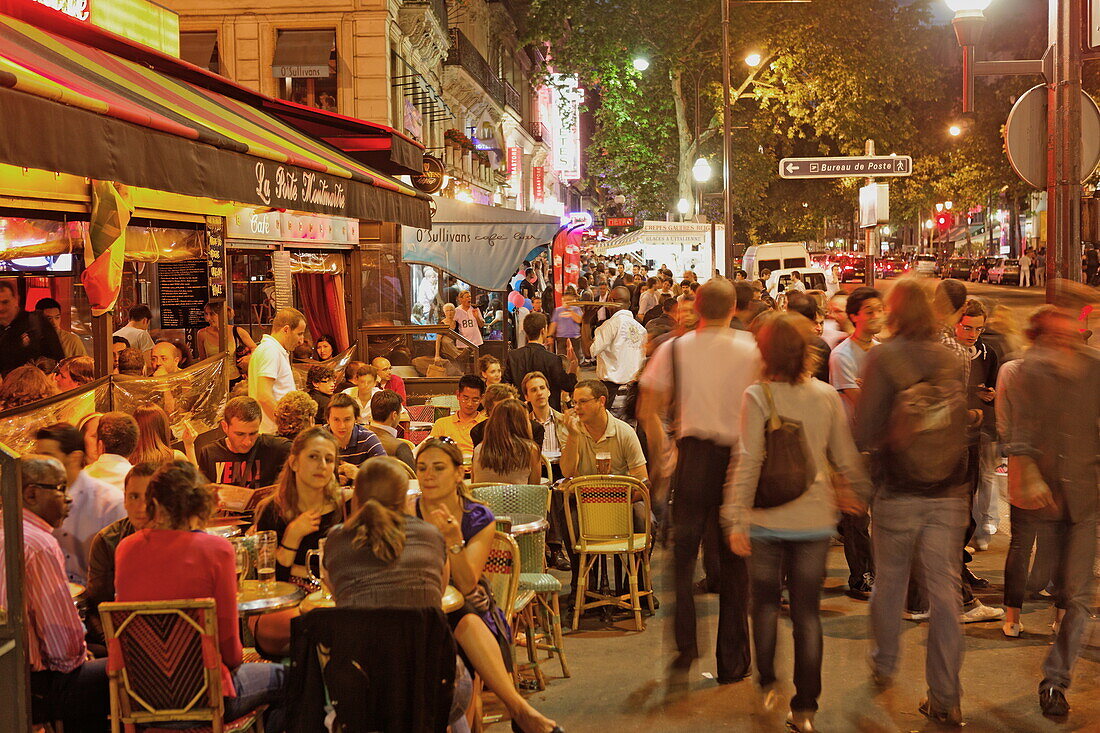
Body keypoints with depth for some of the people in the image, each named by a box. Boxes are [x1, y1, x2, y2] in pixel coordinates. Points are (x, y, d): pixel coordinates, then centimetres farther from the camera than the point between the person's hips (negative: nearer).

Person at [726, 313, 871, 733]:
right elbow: (845, 458, 6)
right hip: (815, 518, 2)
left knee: (765, 602, 18)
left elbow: (748, 462, -14)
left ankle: (766, 684, 24)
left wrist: (737, 518, -11)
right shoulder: (827, 396, -1)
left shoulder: (757, 397, -10)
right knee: (808, 612, 8)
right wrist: (858, 494, 23)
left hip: (768, 518, -2)